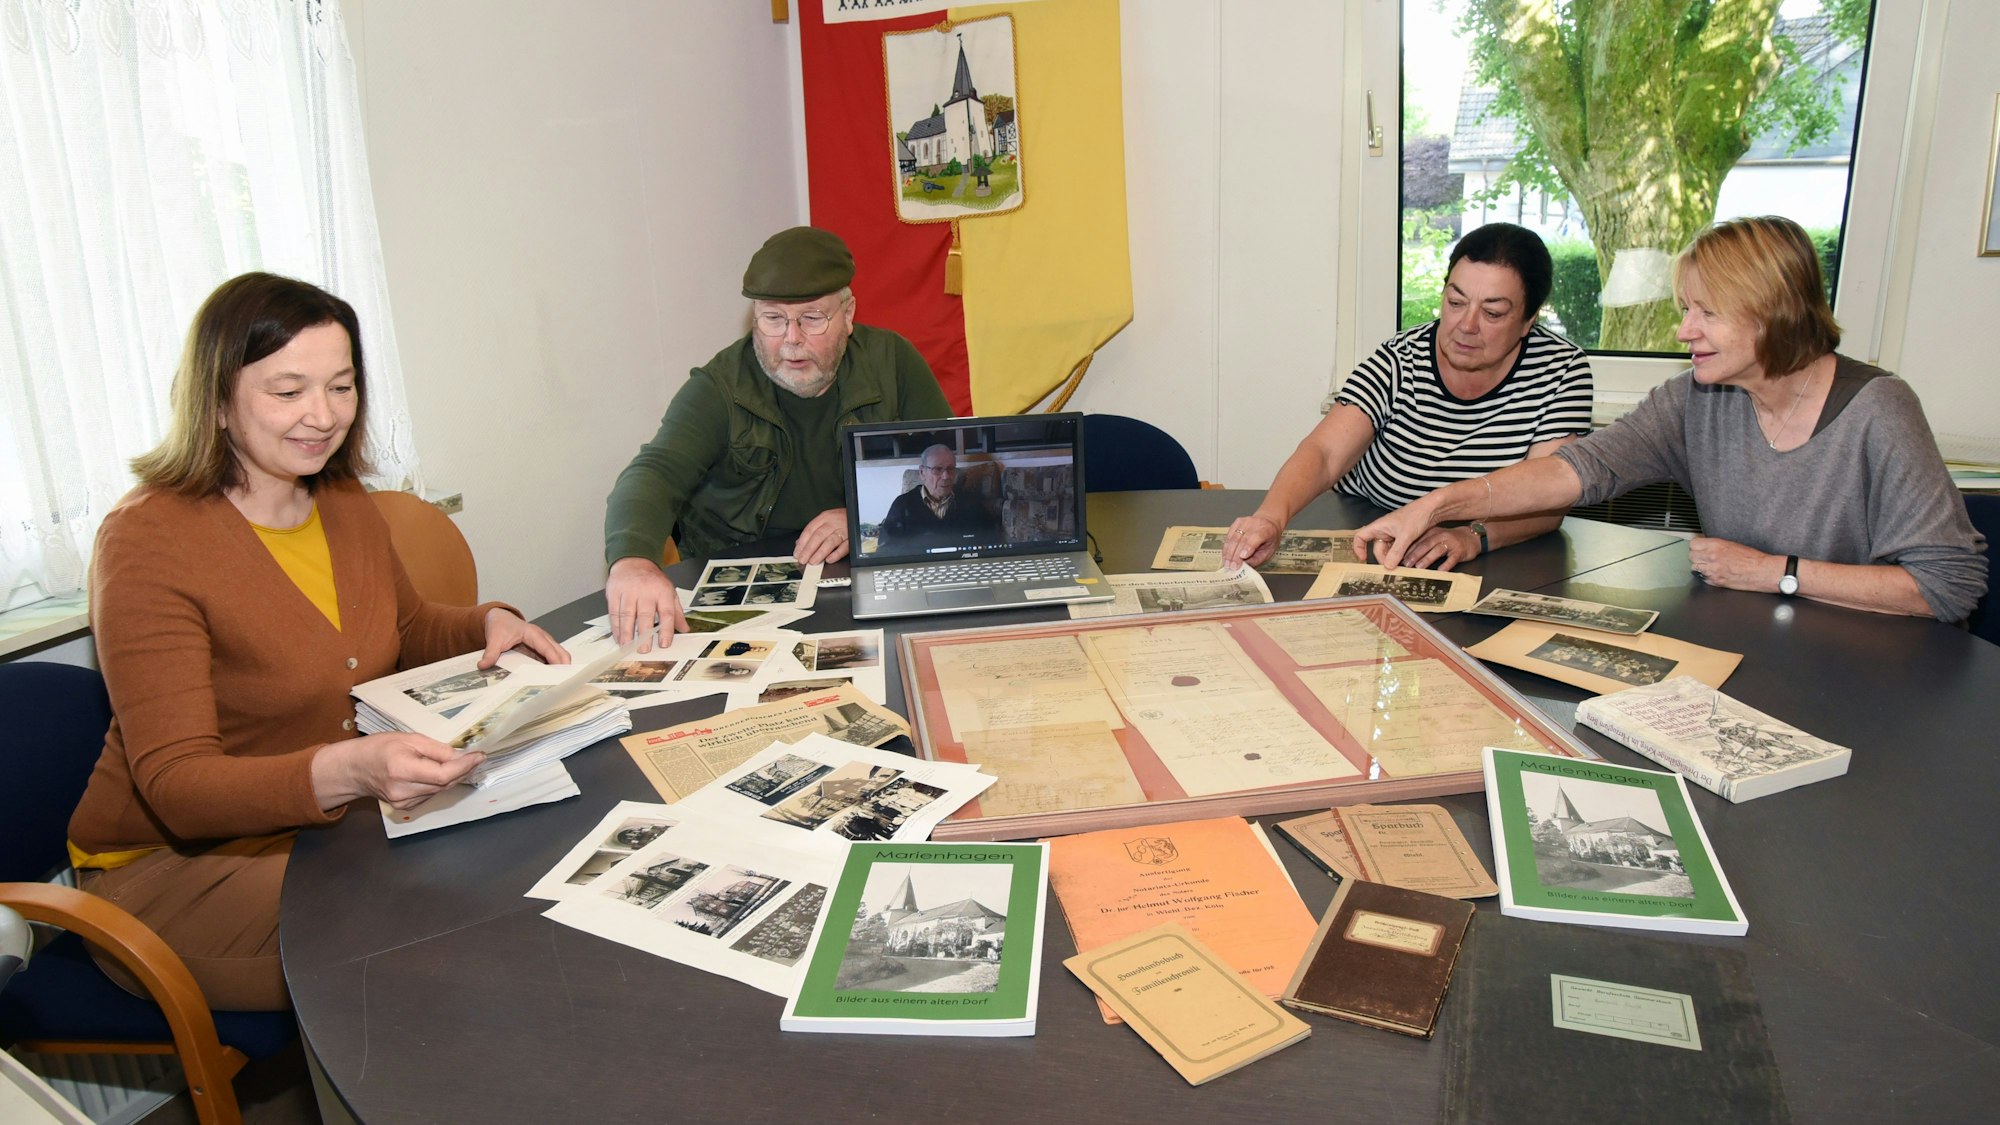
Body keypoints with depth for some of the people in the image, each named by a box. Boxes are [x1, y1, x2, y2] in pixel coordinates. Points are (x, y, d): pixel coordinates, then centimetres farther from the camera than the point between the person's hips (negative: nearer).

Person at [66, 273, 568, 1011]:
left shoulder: (344, 503, 2)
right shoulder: (147, 542, -20)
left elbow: (408, 633, 20)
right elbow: (177, 787, -26)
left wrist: (489, 625, -3)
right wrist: (348, 771, -45)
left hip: (327, 828, 7)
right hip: (169, 864, -7)